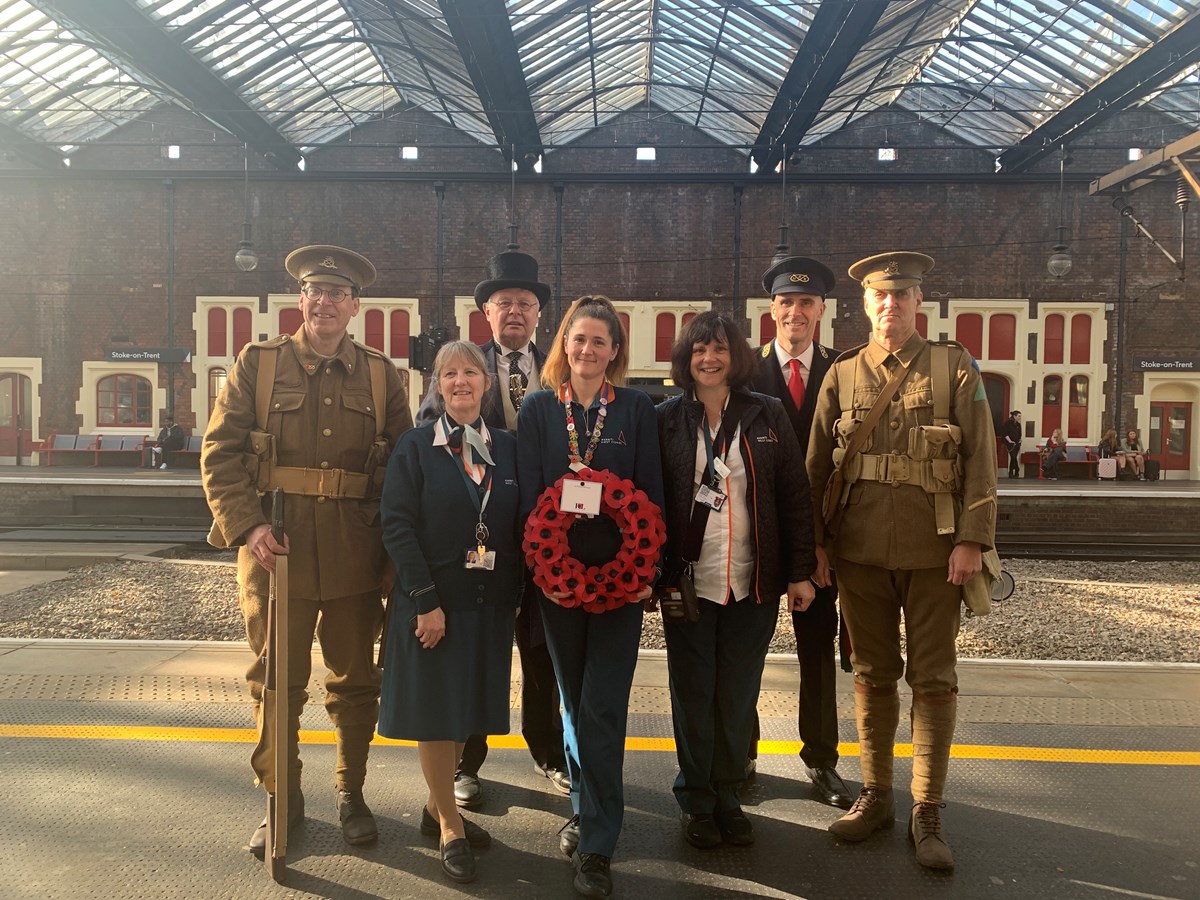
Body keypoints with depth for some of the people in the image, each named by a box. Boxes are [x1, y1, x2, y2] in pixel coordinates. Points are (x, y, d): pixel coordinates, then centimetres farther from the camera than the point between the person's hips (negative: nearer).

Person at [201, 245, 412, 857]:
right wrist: (248, 524, -14)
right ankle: (283, 800, 27)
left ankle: (351, 793, 30)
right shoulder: (257, 363, 4)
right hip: (275, 547, -1)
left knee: (355, 680, 12)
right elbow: (219, 452, 0)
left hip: (356, 554, 1)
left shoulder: (381, 374, 7)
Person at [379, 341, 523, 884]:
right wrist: (426, 601, -17)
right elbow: (397, 525, -10)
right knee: (434, 712, 5)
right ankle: (451, 828, 20)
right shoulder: (415, 447, -4)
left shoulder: (508, 448, 6)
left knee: (468, 710, 14)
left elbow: (520, 526, 7)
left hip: (490, 605, 4)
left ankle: (437, 807, 33)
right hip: (431, 602, -3)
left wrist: (516, 594, 0)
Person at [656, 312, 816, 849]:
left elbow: (793, 496, 2)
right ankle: (697, 801, 25)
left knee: (738, 697, 10)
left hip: (754, 582, 1)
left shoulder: (767, 416, 2)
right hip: (688, 579, -1)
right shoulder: (666, 419, 0)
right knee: (693, 695, 9)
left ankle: (728, 795, 27)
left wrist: (800, 571, -1)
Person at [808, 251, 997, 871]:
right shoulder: (842, 373, 7)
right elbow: (816, 465, 9)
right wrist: (813, 543, 6)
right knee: (872, 674, 11)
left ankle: (927, 814, 15)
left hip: (935, 549, -2)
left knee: (933, 679, 4)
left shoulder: (955, 367, 1)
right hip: (860, 549, 2)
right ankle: (875, 795, 25)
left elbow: (980, 459, -3)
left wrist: (973, 540, -10)